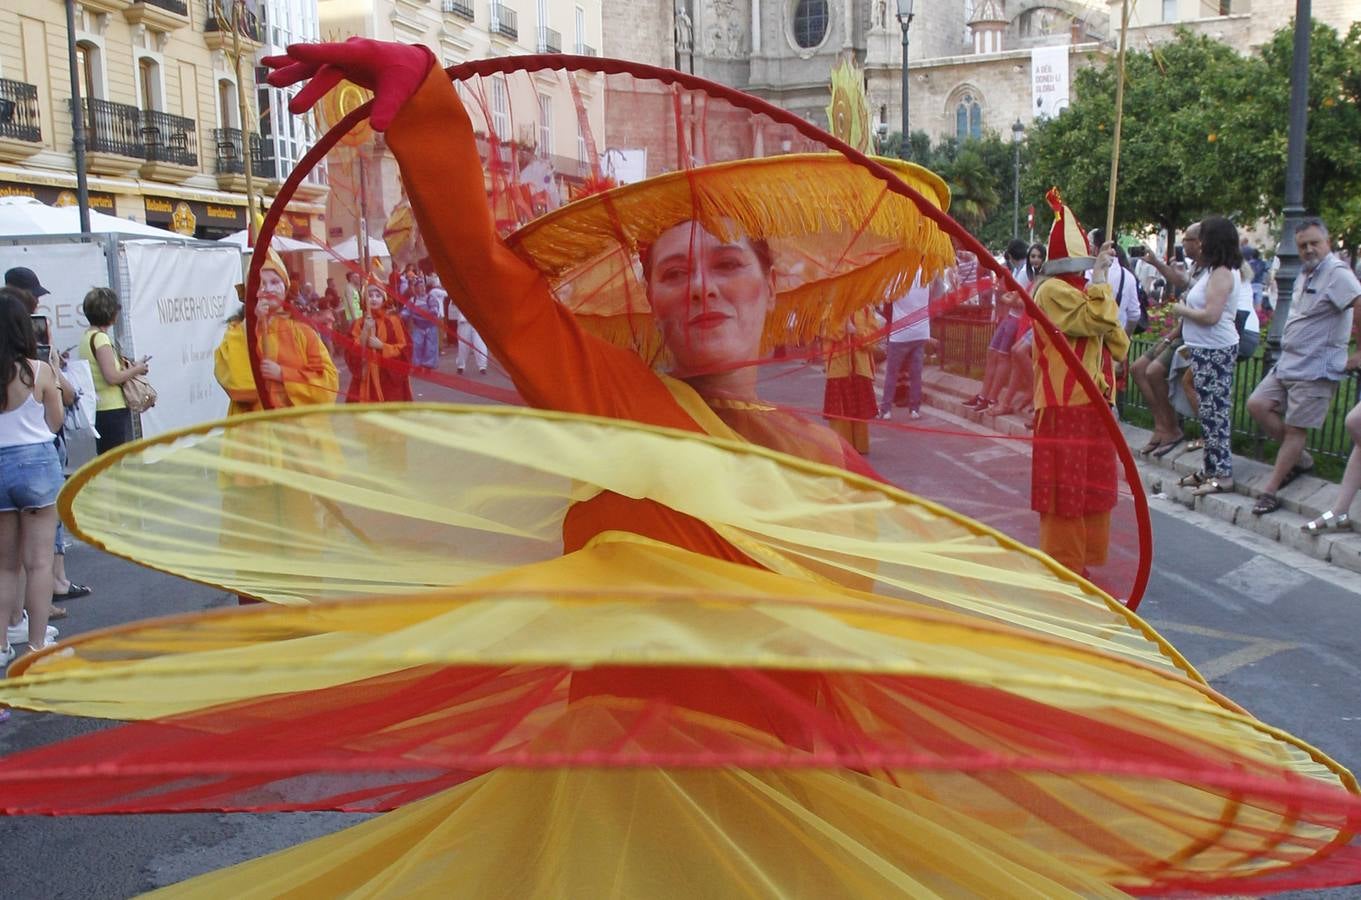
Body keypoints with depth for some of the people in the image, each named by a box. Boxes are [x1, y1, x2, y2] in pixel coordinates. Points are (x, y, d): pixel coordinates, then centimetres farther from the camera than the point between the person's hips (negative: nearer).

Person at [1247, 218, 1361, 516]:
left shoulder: (1336, 273, -15)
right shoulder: (1305, 274, 14)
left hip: (1316, 368, -9)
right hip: (1287, 363, 9)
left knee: (1295, 429, -3)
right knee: (1257, 405, 4)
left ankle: (1269, 491, 2)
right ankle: (1300, 458, 19)